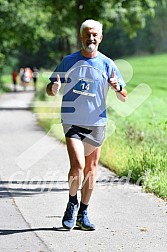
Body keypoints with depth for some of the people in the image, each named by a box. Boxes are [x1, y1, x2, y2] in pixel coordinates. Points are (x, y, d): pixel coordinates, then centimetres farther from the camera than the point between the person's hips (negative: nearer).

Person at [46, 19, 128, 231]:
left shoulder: (107, 64, 3)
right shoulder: (68, 62, 2)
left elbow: (124, 97, 5)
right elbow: (50, 89, 8)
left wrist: (118, 88, -19)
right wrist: (54, 88, -16)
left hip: (97, 123, 2)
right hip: (72, 121, -2)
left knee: (90, 169, 6)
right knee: (77, 166, -16)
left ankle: (83, 213, 18)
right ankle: (72, 204, 8)